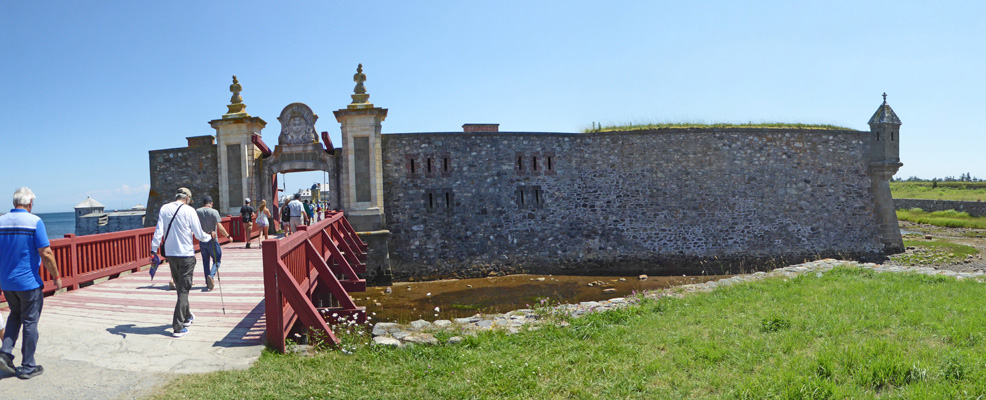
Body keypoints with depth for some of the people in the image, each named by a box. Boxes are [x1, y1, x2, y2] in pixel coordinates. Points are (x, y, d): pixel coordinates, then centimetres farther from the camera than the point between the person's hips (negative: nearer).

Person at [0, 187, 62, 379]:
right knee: (30, 322, 5)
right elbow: (46, 253, -17)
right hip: (28, 282, -5)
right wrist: (56, 276, -6)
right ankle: (28, 367, 12)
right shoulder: (35, 222, -14)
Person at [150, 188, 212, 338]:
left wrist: (154, 249, 0)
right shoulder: (189, 210, -10)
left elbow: (158, 231, -1)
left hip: (170, 254, 5)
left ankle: (186, 317, 36)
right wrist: (209, 237, 13)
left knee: (180, 287, 20)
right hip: (186, 255, -5)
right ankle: (178, 327, -4)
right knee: (184, 290, -1)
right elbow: (199, 234, -7)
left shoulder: (164, 209, 3)